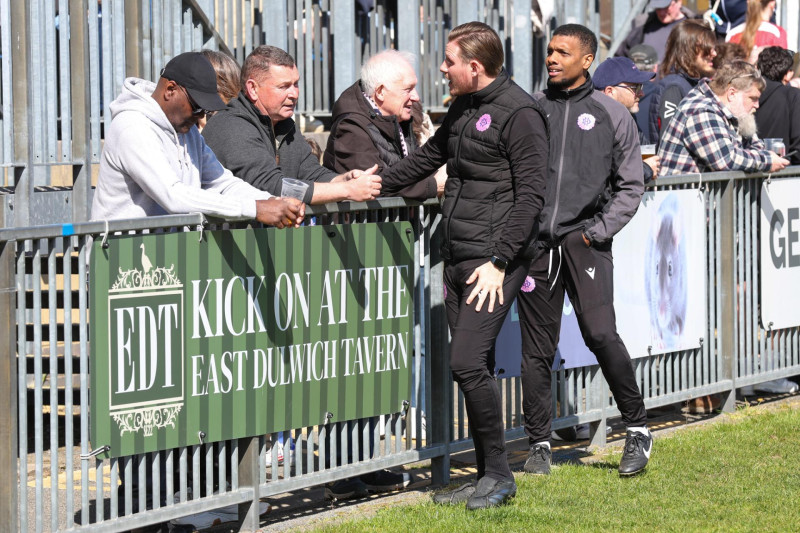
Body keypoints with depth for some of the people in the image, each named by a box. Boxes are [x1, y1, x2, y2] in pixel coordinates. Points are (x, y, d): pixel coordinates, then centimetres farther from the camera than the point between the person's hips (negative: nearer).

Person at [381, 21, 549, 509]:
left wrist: (499, 261, -20)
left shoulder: (519, 113, -11)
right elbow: (429, 157, 32)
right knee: (471, 366, 7)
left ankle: (499, 476, -5)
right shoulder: (463, 109, 16)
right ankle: (488, 478, 12)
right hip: (458, 258, 9)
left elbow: (530, 194, -15)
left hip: (495, 261, -9)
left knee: (469, 362, -15)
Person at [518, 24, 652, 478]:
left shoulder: (612, 115, 6)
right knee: (537, 348, 4)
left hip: (586, 241, -2)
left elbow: (630, 186, 8)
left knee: (600, 334, -16)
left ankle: (638, 428, -1)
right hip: (534, 244, 2)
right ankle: (539, 445, 13)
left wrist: (598, 231, -4)